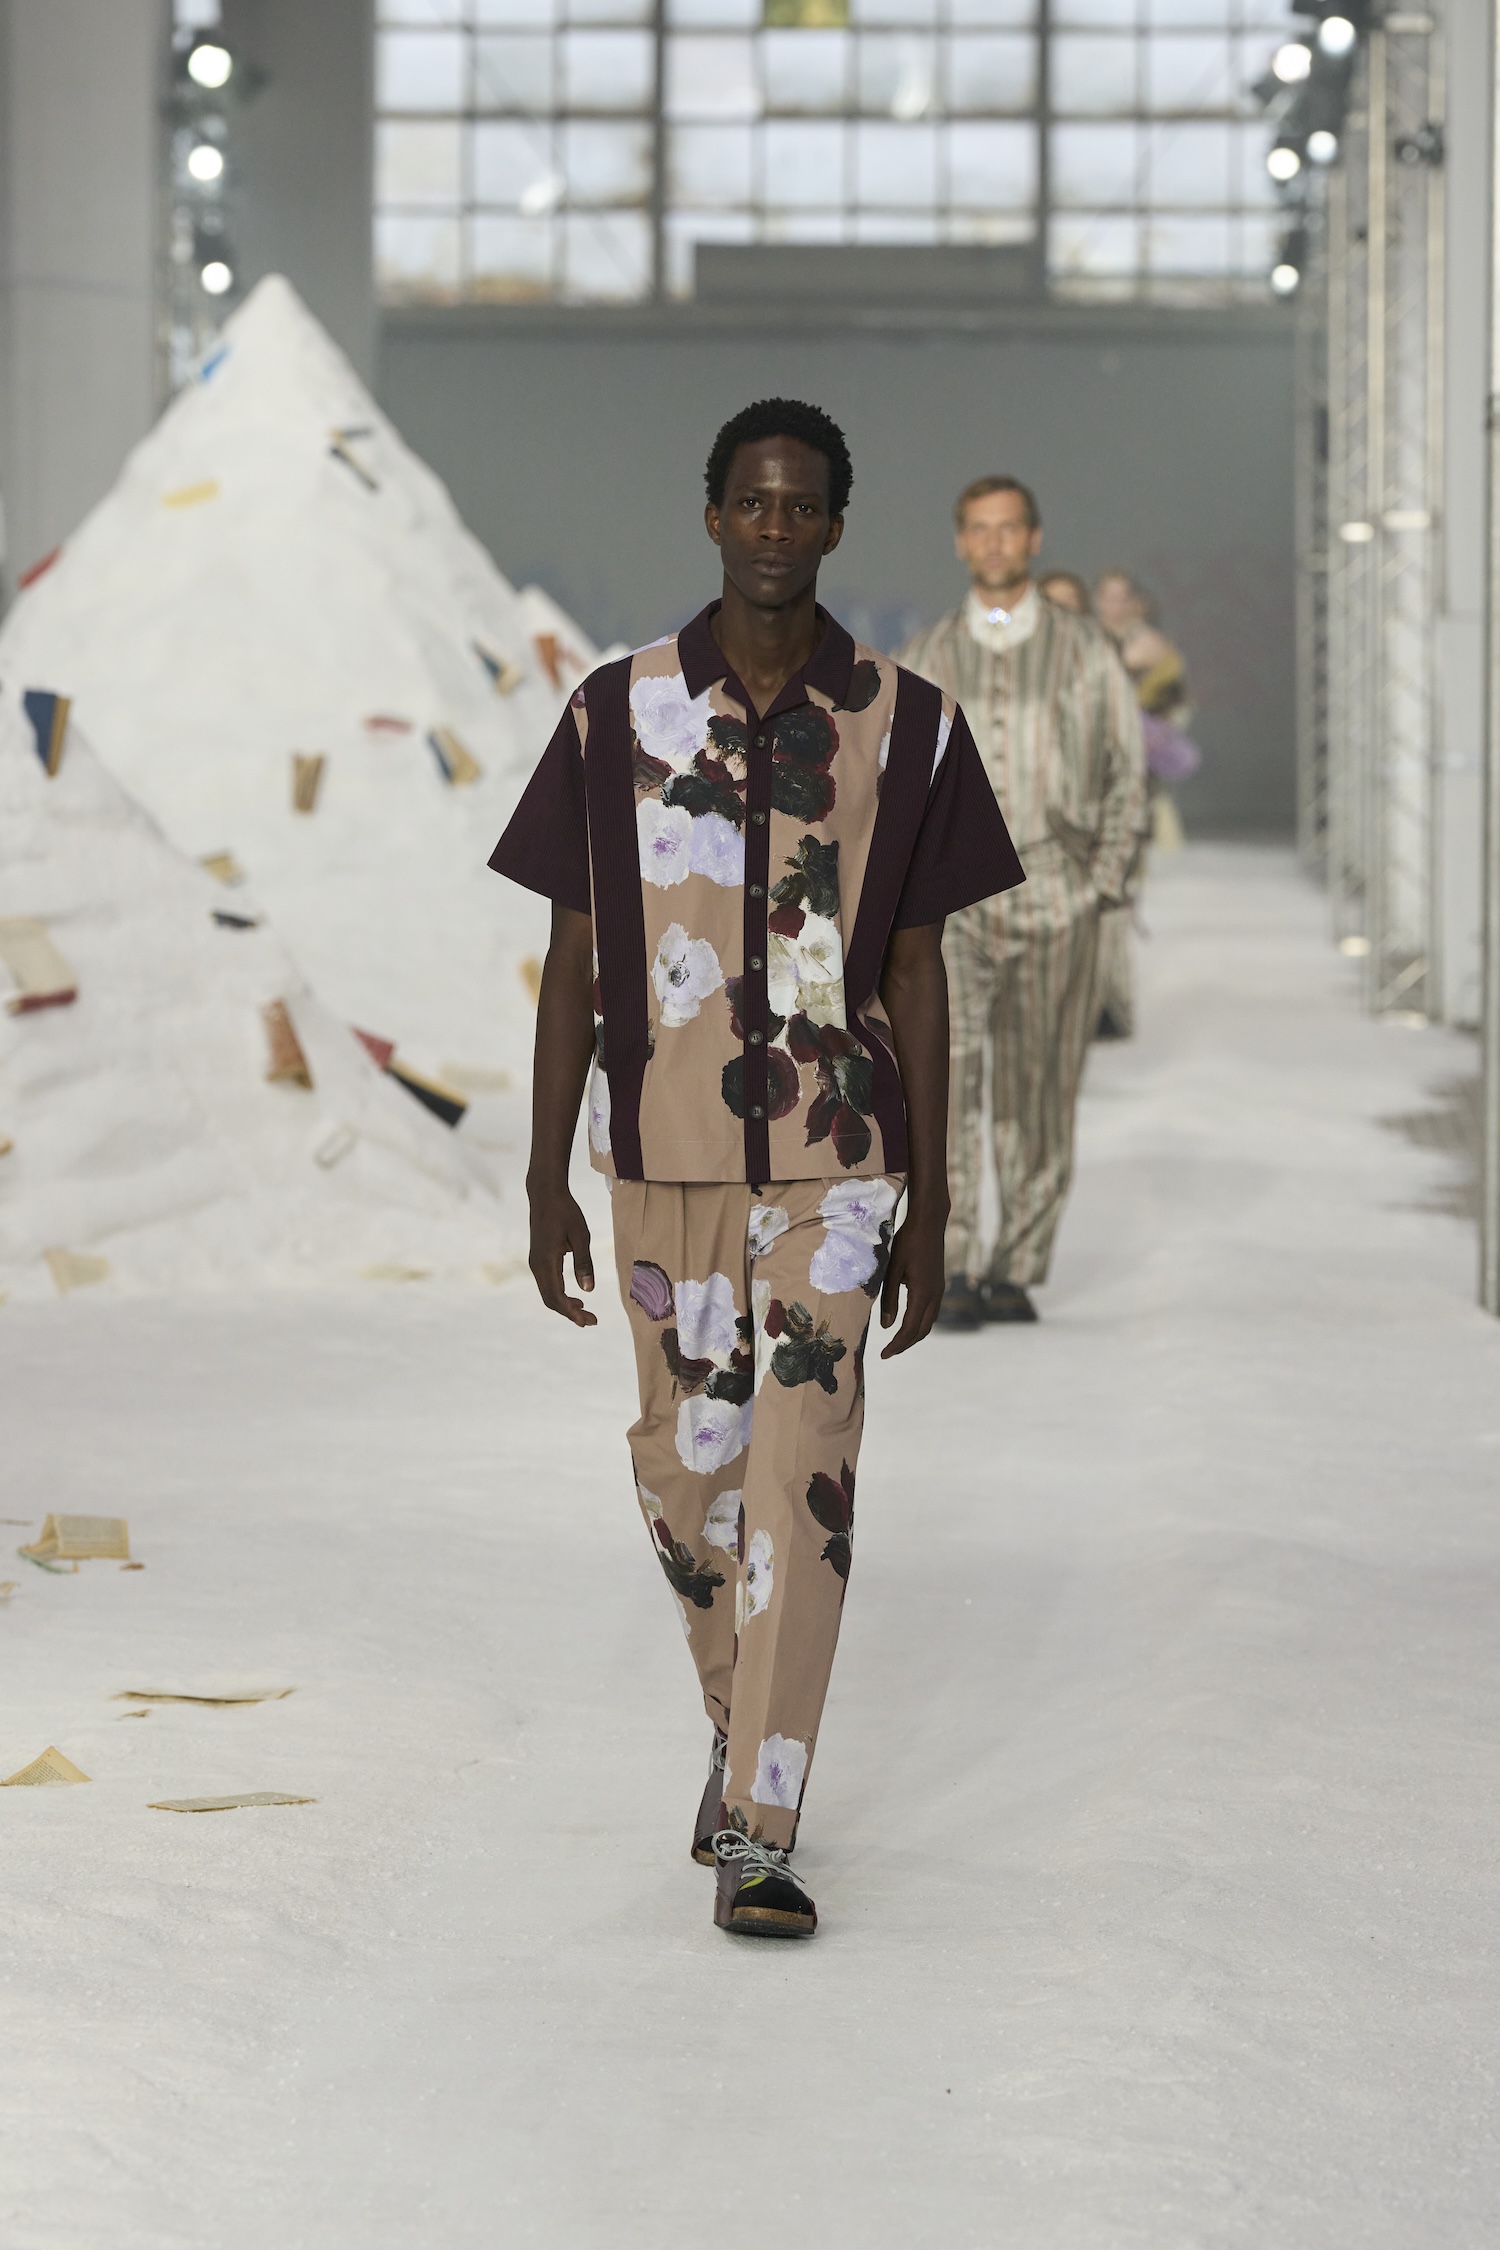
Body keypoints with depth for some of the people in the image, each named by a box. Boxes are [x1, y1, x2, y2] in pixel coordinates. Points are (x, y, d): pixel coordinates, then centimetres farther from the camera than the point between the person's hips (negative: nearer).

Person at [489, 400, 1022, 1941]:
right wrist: (546, 1184, 2)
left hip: (834, 1165, -1)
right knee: (684, 1470, 9)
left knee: (802, 1484, -8)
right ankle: (741, 1724, 36)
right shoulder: (617, 715, 1)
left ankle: (758, 1835, -6)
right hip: (662, 1163, 1)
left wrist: (929, 1210, 3)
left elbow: (917, 972, 5)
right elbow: (572, 958, 5)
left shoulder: (904, 728, 0)